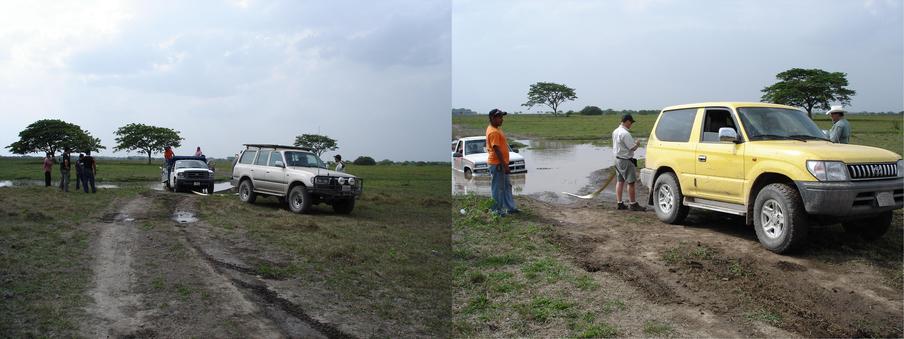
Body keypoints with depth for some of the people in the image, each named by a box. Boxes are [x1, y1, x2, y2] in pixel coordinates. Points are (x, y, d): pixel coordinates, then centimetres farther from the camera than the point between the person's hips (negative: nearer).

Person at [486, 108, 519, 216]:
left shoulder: (495, 129, 12)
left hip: (501, 163, 11)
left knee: (507, 186, 16)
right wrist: (505, 165, -24)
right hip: (497, 164, -11)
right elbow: (497, 150, -24)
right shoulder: (493, 132, -20)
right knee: (498, 188, -1)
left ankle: (510, 207, 24)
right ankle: (497, 210, 8)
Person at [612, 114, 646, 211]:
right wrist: (637, 144, 0)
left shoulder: (615, 131, 9)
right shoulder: (625, 133, -21)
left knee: (620, 181, 12)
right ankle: (633, 204, 4)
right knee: (631, 182, -2)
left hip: (617, 159, 9)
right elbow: (632, 147, -21)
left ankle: (619, 203, 15)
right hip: (626, 161, -9)